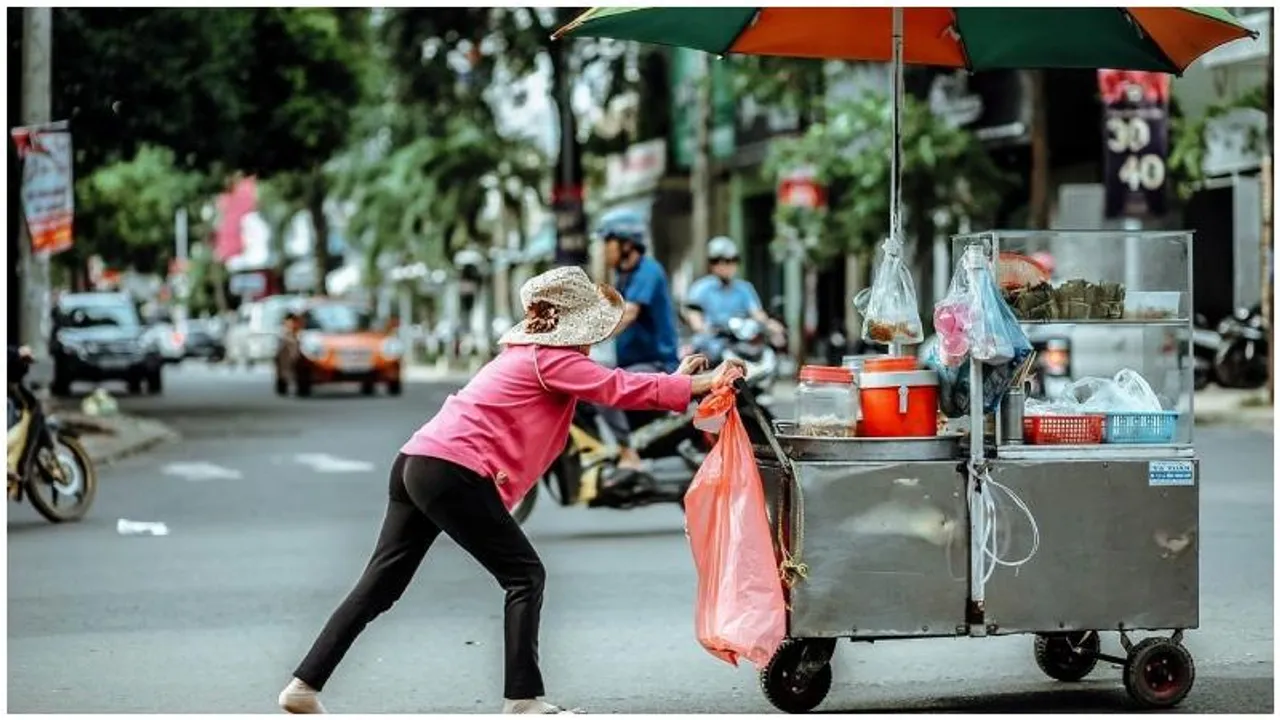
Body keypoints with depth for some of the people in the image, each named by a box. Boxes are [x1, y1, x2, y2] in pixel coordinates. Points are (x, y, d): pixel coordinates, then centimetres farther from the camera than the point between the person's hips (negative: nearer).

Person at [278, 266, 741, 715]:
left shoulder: (529, 355, 23)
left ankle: (304, 685, 11)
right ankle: (523, 700, -5)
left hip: (417, 463, 10)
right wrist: (699, 384, -7)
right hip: (453, 472, -10)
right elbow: (618, 388, -11)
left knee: (380, 586, 11)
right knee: (524, 576, -2)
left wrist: (676, 382, 21)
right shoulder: (550, 360, -4)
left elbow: (607, 388, 25)